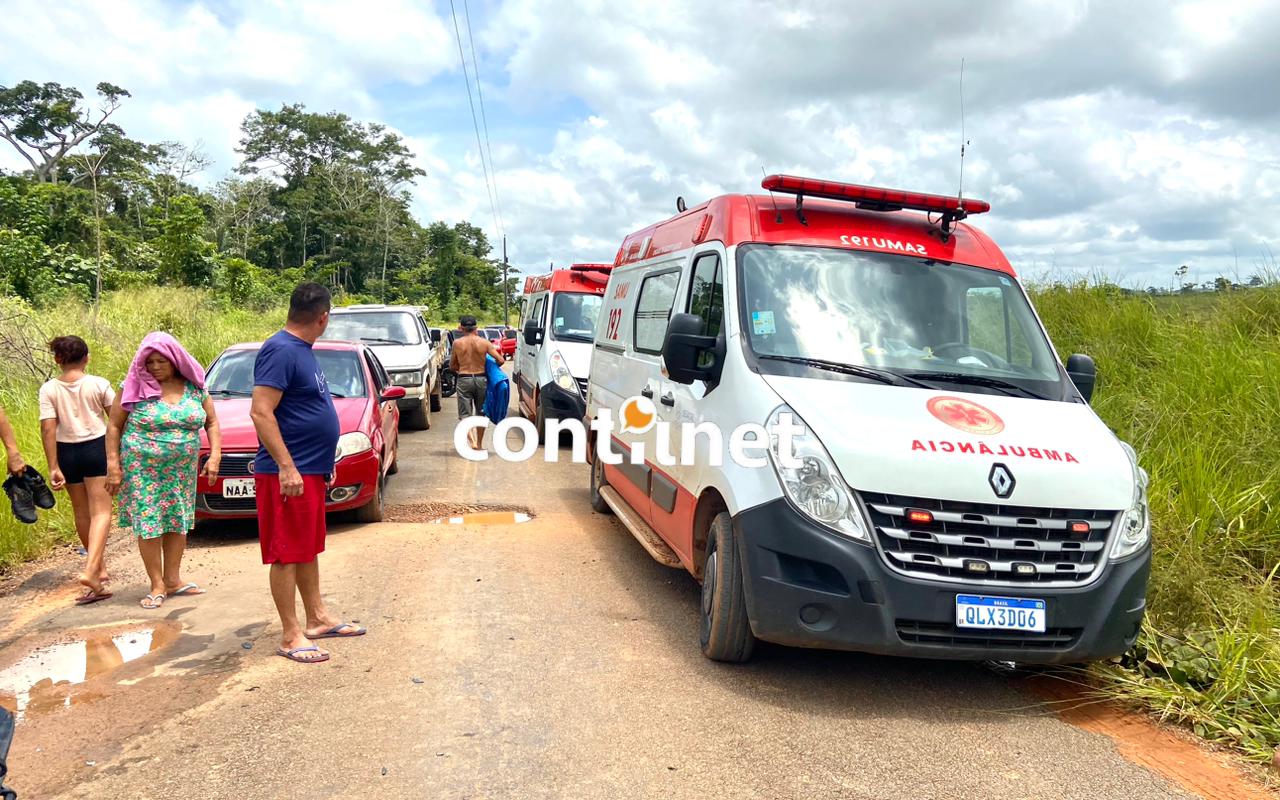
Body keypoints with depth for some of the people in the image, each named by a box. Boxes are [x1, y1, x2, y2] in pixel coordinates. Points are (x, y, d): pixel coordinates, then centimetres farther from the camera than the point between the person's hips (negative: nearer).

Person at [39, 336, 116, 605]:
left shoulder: (48, 389, -4)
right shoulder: (99, 384, -7)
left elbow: (48, 429, -9)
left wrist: (53, 467, -8)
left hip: (67, 452, 2)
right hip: (96, 447, -2)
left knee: (82, 512, 16)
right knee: (100, 512, -4)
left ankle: (100, 569, 27)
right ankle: (91, 570, -22)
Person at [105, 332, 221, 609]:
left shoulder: (195, 387, 2)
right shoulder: (136, 387, -5)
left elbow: (212, 423, 9)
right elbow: (114, 426, -1)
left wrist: (215, 455, -5)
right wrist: (113, 465, -6)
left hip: (182, 468, 3)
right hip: (143, 468, -3)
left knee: (178, 522, 8)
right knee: (148, 525, -3)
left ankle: (173, 580, 19)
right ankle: (157, 585, 6)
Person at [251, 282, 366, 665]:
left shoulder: (301, 350, 14)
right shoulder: (281, 351, -16)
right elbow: (261, 412, -22)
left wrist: (323, 462, 23)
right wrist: (286, 466, -26)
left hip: (311, 470, 10)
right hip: (288, 474, -10)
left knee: (309, 548, 17)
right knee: (287, 553, -2)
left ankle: (318, 617, 28)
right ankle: (291, 635, 6)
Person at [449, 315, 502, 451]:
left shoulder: (457, 343, -3)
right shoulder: (484, 342, -4)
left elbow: (452, 366, 6)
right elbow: (500, 360, -7)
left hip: (464, 380, -1)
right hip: (481, 379, 1)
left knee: (465, 414, 3)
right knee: (480, 413, 16)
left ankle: (472, 441, -17)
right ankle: (479, 444, 24)